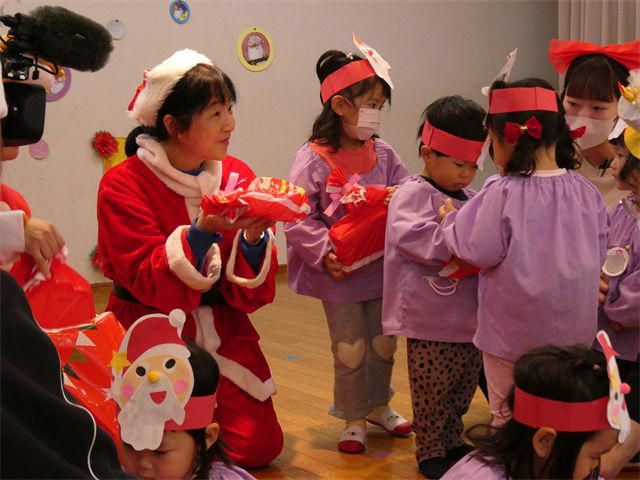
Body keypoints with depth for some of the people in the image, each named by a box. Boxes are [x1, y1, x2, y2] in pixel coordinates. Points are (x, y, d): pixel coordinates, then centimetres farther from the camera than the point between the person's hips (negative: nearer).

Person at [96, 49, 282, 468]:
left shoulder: (238, 176, -2)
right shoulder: (124, 185, -13)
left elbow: (249, 294, -6)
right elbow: (151, 286, -20)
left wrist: (254, 238, -26)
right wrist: (203, 231, -33)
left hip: (224, 334, 4)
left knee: (260, 447, -3)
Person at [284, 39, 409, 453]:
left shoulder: (383, 153, 0)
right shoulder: (313, 159, -15)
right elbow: (298, 218, -17)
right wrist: (324, 252, -25)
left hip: (380, 267, 5)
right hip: (339, 272, -5)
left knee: (383, 342, 18)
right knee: (351, 348, 5)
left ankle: (378, 405, 41)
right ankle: (353, 418, 25)